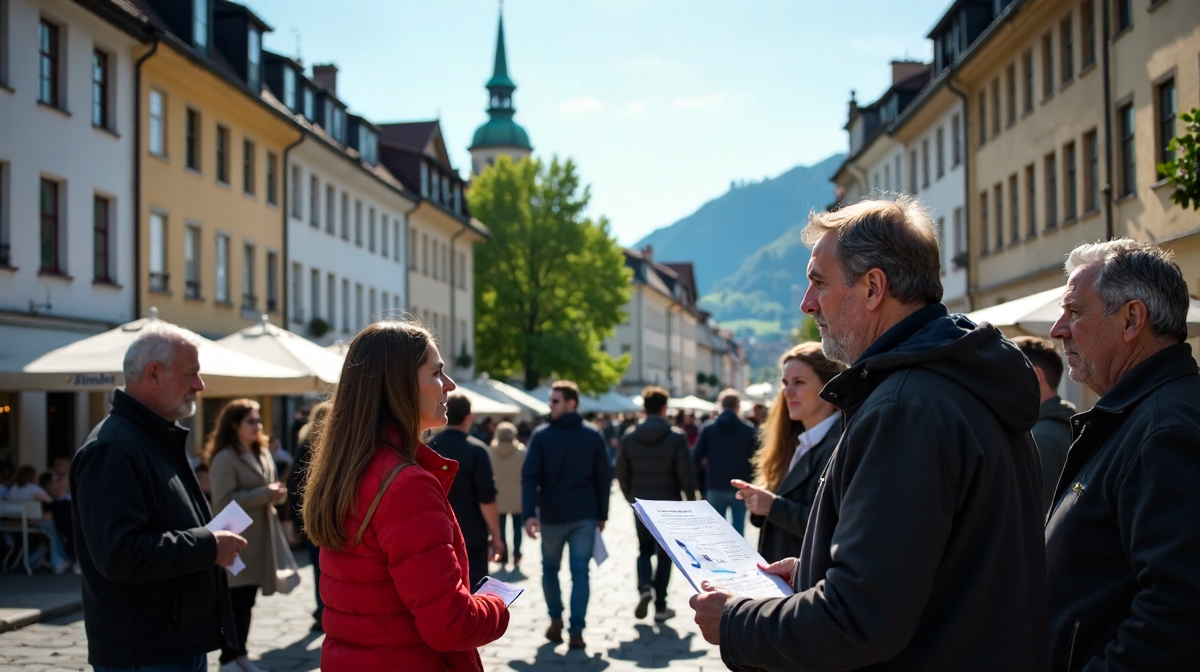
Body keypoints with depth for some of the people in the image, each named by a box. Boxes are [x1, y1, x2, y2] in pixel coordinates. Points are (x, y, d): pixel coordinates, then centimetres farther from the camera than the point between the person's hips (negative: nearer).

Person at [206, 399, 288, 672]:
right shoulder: (225, 458, -13)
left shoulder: (263, 453, 15)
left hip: (259, 537, 8)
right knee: (235, 601, -2)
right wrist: (264, 494, -21)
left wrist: (277, 493, 4)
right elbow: (223, 501, -20)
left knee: (247, 602, 13)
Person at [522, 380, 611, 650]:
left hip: (552, 515, -1)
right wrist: (602, 514, 9)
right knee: (580, 572, 1)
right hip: (585, 516, 1)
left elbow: (530, 477, -13)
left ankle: (556, 621, 22)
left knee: (550, 568, 18)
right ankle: (576, 632, -5)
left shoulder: (541, 435, -5)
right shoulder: (593, 435, 3)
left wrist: (529, 513, -16)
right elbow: (603, 478, 3)